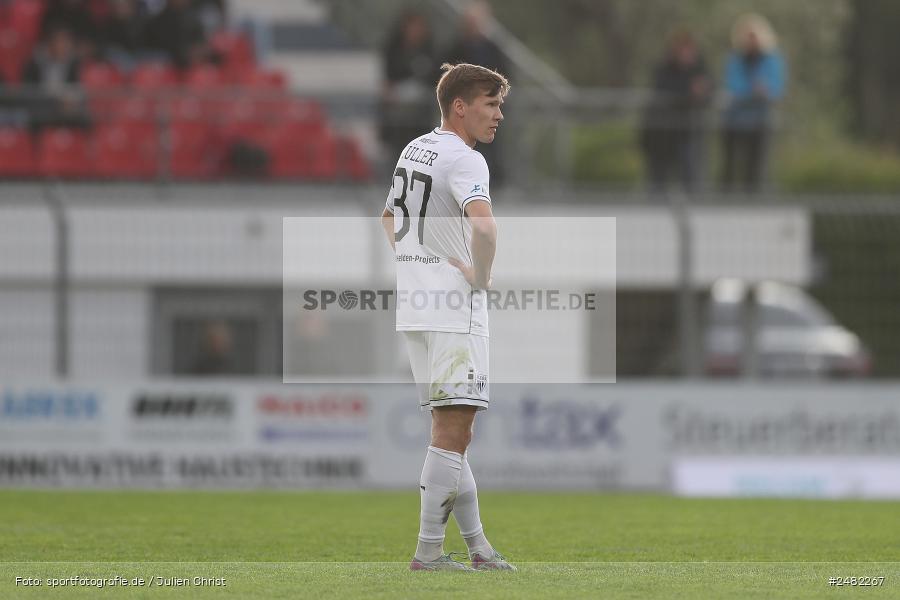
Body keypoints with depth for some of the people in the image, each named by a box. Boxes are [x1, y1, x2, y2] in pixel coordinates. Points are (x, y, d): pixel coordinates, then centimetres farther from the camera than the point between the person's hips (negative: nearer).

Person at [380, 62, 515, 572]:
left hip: (414, 302, 10)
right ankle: (429, 550, -10)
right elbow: (483, 224, -31)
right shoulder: (464, 159, -14)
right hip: (454, 306, -10)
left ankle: (478, 547, 15)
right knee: (453, 430, -8)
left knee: (452, 430, 12)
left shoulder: (415, 149, 15)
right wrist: (482, 276, -15)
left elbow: (389, 218, 31)